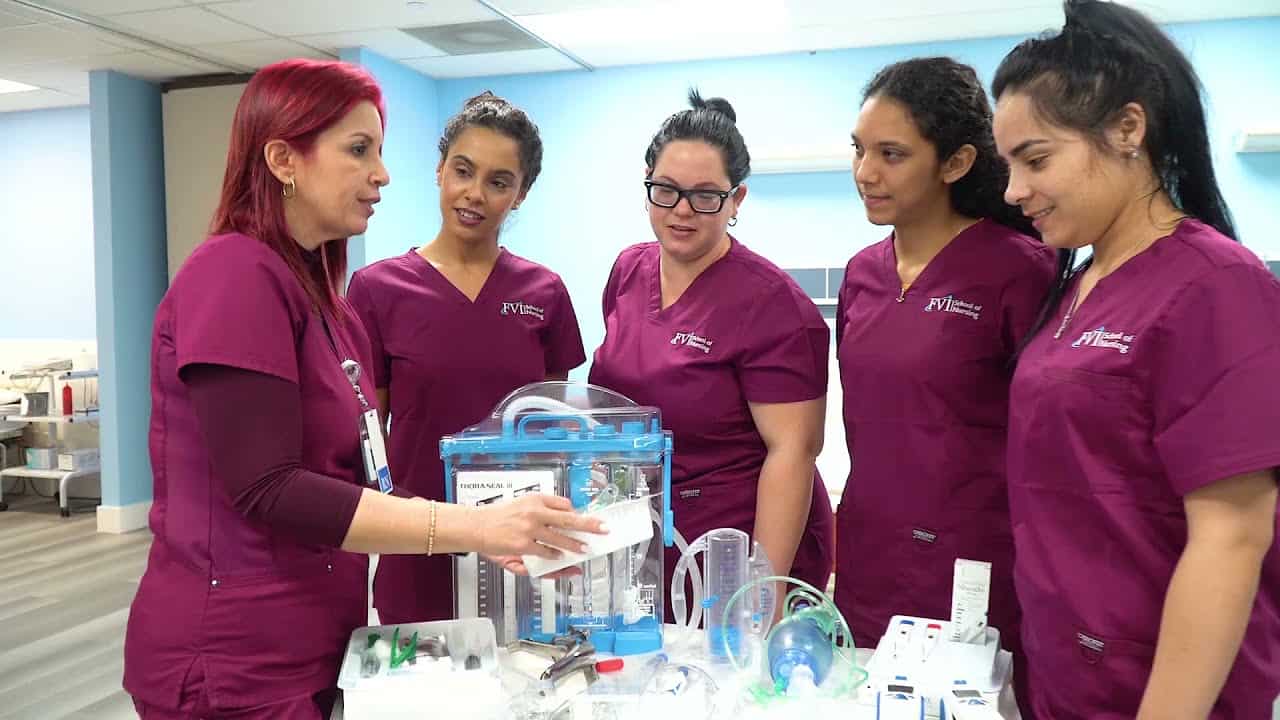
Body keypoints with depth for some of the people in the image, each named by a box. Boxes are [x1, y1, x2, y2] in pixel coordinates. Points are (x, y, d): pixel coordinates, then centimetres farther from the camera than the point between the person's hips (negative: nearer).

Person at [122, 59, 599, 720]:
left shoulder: (327, 306, 8)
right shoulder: (236, 273, -17)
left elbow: (345, 479, 10)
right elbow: (267, 491, -23)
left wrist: (487, 530, 1)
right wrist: (473, 526, -26)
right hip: (234, 665, -8)